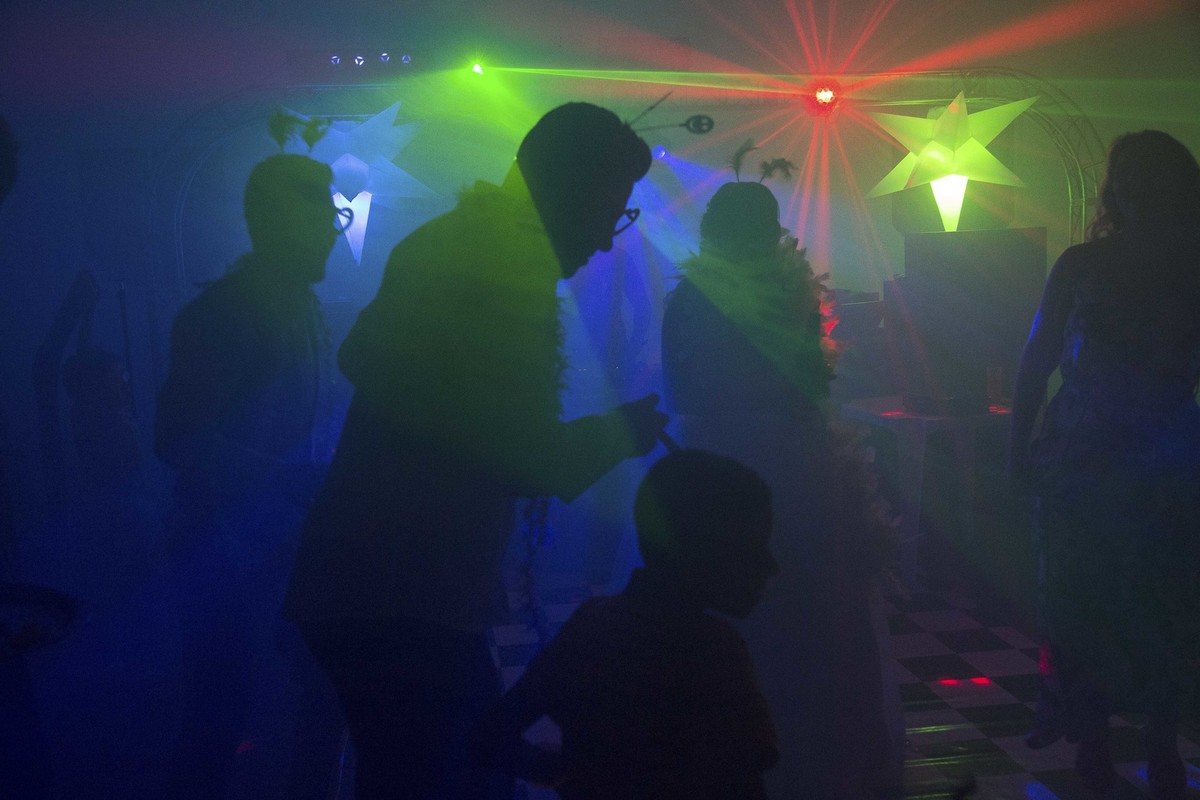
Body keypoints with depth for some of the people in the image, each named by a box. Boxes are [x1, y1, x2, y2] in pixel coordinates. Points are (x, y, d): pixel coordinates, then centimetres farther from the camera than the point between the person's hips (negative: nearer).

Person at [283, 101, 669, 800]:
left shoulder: (453, 240, 14)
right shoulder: (511, 267, -16)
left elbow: (362, 357, 26)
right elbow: (530, 460, -18)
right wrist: (619, 432, 2)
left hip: (372, 579, 10)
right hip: (406, 598, -10)